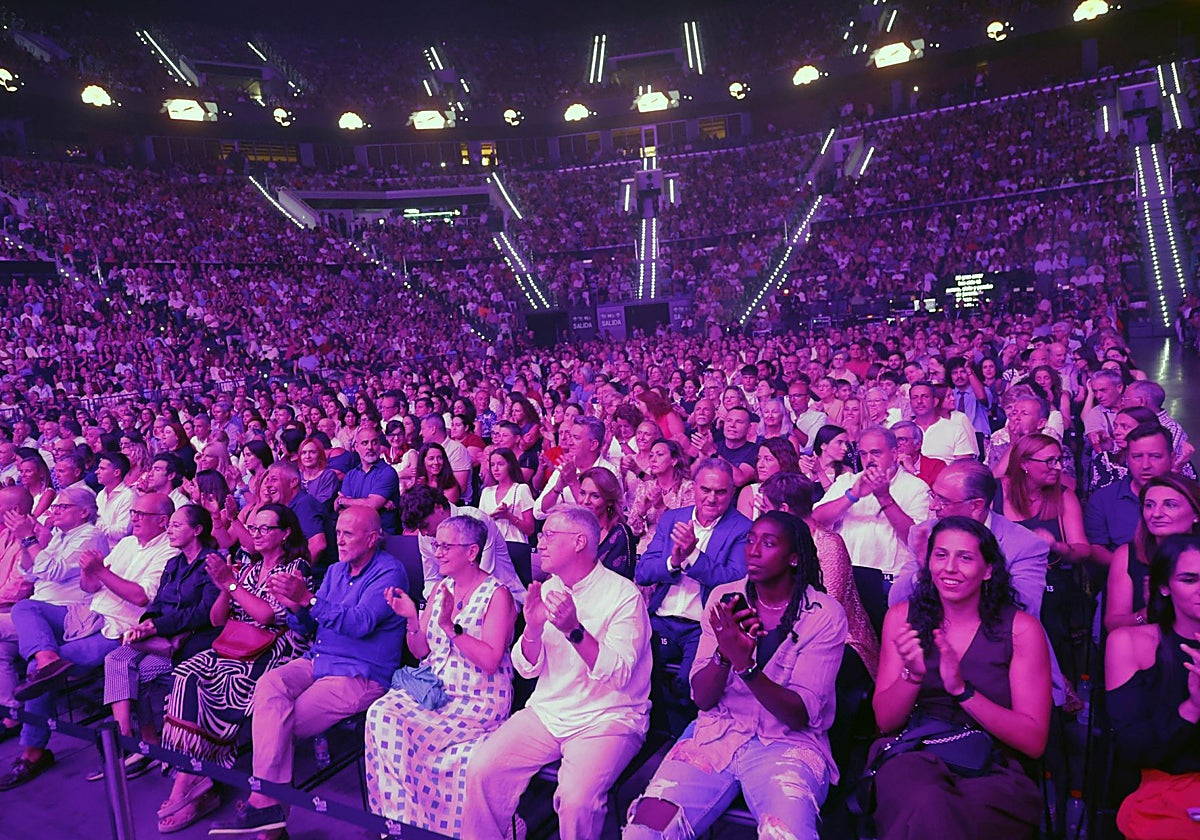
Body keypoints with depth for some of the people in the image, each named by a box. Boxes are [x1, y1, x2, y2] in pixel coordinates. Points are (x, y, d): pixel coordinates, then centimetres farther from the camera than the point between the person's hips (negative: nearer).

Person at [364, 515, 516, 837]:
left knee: (406, 730, -24)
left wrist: (451, 627, -23)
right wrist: (411, 619, -7)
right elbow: (421, 651, 12)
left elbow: (490, 660, -19)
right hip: (434, 688, 7)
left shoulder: (496, 594, -10)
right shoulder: (442, 588, 11)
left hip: (479, 699, -6)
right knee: (381, 714, -18)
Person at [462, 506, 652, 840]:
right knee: (482, 768, -13)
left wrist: (574, 629, -31)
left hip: (605, 720, -5)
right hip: (546, 712, 5)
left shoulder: (623, 595, -11)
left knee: (577, 798, -28)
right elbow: (526, 669, 4)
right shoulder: (548, 589, 7)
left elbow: (618, 674, -20)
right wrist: (533, 627, -16)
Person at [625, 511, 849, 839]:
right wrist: (725, 652, -22)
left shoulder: (825, 615, -6)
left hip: (788, 742, -2)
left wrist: (746, 665, -28)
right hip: (716, 733, 3)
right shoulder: (724, 597, 3)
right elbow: (703, 699, -1)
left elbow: (801, 715, -11)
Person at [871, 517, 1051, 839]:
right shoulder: (903, 617, 5)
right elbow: (886, 721, 4)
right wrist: (913, 673, -17)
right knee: (925, 805, -35)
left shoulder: (1020, 629, 0)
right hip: (914, 756, 1)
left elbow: (1034, 741, -4)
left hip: (992, 772, -1)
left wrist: (961, 689, -19)